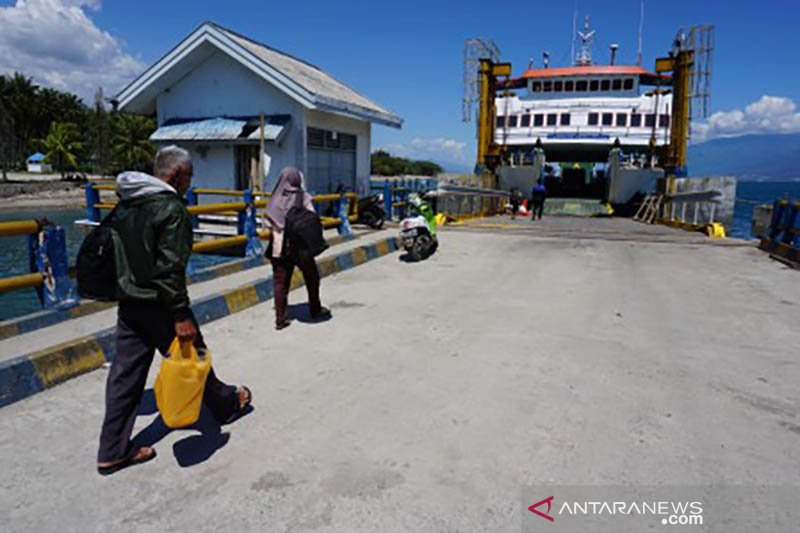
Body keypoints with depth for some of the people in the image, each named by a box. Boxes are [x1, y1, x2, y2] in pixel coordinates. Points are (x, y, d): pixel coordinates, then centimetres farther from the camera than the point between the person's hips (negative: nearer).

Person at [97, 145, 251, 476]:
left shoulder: (125, 203, 8)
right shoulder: (171, 208, -18)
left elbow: (116, 253, 15)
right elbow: (170, 268, -23)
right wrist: (181, 316, -22)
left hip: (128, 303, 8)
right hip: (158, 304, -7)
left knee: (125, 373, 11)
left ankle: (113, 451, 18)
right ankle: (226, 405, 36)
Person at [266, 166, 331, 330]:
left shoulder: (276, 200, -3)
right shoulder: (304, 198, -8)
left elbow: (269, 223, -3)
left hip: (279, 247, 2)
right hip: (302, 246, -1)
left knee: (280, 282, 7)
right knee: (311, 278, 18)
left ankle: (280, 319, 6)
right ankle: (315, 310, 32)